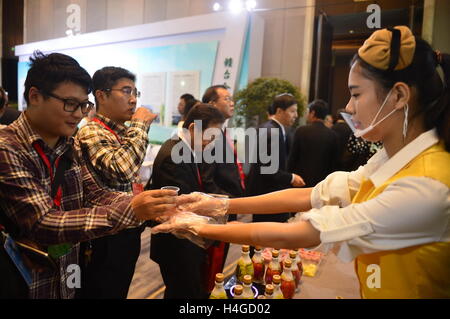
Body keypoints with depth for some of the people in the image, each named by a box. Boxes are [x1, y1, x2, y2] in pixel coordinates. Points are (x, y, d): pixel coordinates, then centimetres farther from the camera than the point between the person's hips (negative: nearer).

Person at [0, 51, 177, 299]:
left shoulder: (67, 146, 1)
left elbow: (94, 195, -4)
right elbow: (44, 225, -29)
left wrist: (145, 204, -21)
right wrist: (129, 211, -36)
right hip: (21, 286, -6)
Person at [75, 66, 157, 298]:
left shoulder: (123, 133, 8)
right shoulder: (90, 133, -18)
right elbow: (121, 169, -36)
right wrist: (139, 125, -25)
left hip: (128, 230, 8)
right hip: (106, 238, -8)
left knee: (119, 291, 23)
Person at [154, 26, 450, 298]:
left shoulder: (426, 185, -28)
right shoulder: (391, 159, -2)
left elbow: (299, 236, -26)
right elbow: (307, 196, -4)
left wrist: (206, 230, -17)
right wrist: (224, 205, -8)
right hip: (370, 288, 6)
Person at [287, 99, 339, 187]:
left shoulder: (301, 131, -7)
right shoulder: (332, 135, 0)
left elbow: (292, 157, -4)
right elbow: (333, 164, 3)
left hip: (301, 181, -2)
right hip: (323, 182, 2)